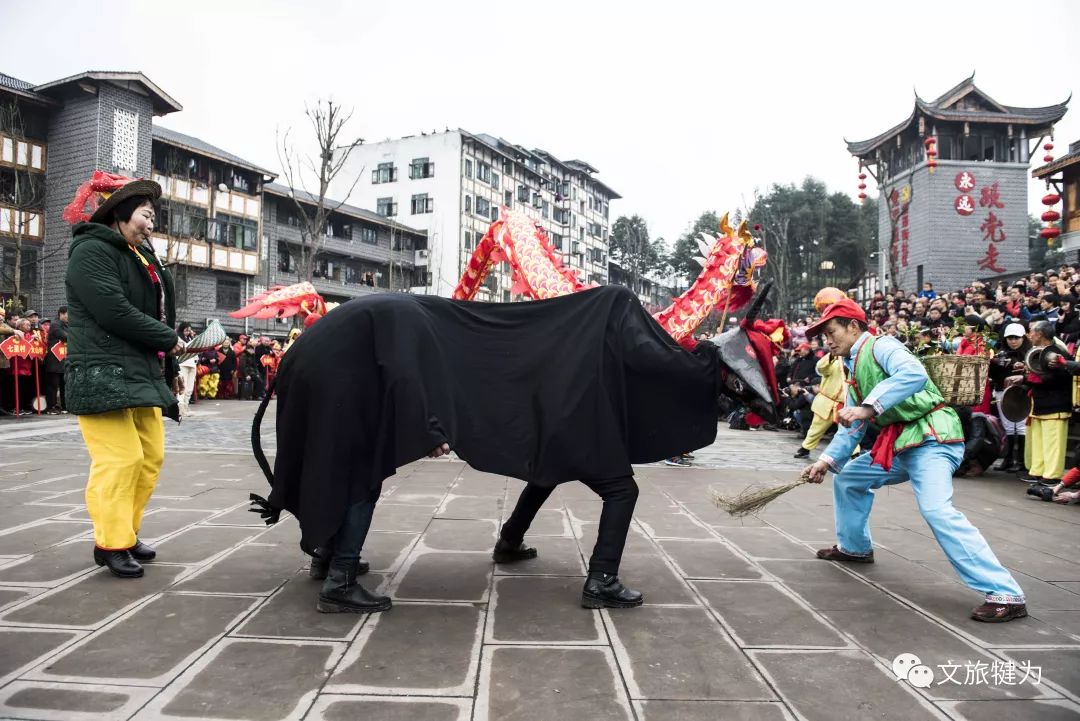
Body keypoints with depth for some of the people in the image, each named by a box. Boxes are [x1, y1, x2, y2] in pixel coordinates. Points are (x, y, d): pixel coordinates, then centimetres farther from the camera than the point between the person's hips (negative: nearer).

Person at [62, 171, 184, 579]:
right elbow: (114, 311, -19)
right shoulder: (91, 251, -7)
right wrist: (170, 340, -9)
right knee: (121, 459, -11)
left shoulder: (142, 257, 21)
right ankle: (111, 544, 2)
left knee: (151, 456, 8)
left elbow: (159, 312, 19)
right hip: (104, 376, -9)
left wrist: (168, 366, 11)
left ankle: (125, 533, 21)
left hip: (142, 373, 9)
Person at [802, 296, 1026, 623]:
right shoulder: (854, 370, 18)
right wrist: (828, 460, 9)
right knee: (847, 477, 20)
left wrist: (868, 407, -35)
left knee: (936, 509, -27)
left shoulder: (881, 346, -10)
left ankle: (1006, 595, -24)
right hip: (899, 446, 10)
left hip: (931, 438, -10)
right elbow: (851, 427, 20)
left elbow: (914, 374, -32)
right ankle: (854, 547, 37)